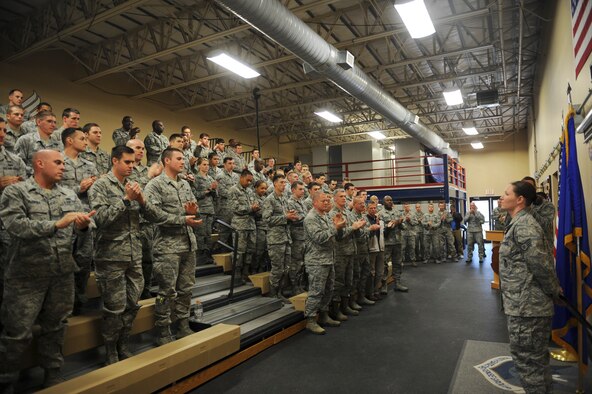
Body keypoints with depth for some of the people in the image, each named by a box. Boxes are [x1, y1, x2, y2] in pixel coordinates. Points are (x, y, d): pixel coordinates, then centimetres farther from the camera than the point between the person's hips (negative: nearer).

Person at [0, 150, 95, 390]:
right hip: (27, 276, -4)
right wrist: (57, 224, -25)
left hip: (63, 274, 4)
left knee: (55, 328, 17)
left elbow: (86, 225, 4)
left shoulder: (69, 195, 8)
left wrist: (84, 224, -19)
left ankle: (53, 376, 32)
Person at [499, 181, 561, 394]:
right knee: (536, 356, 22)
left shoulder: (524, 225, -19)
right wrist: (553, 290, 16)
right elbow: (543, 261, 19)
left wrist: (554, 291, -10)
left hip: (527, 306, -10)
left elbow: (541, 263, -24)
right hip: (527, 304, 10)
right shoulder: (521, 223, 13)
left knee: (526, 358, 1)